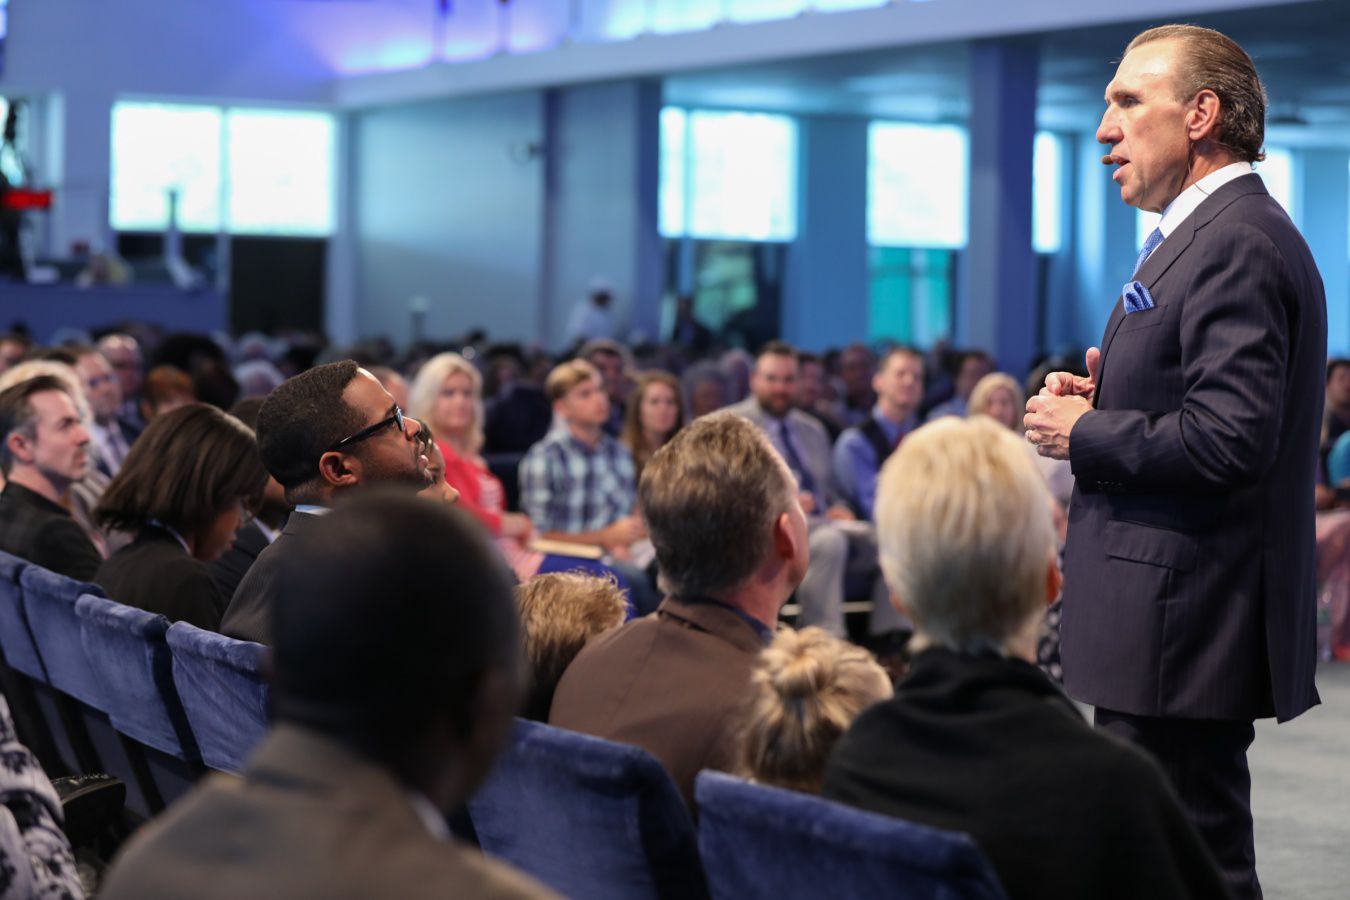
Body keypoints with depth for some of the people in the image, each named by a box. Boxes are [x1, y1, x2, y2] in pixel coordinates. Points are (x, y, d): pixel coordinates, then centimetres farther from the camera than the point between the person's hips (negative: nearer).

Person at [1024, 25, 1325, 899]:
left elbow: (1229, 439, -26)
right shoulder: (1206, 236, 18)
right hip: (1172, 625, 11)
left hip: (1187, 627, -11)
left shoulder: (1238, 243, -16)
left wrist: (1082, 434, -13)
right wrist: (1101, 401, 6)